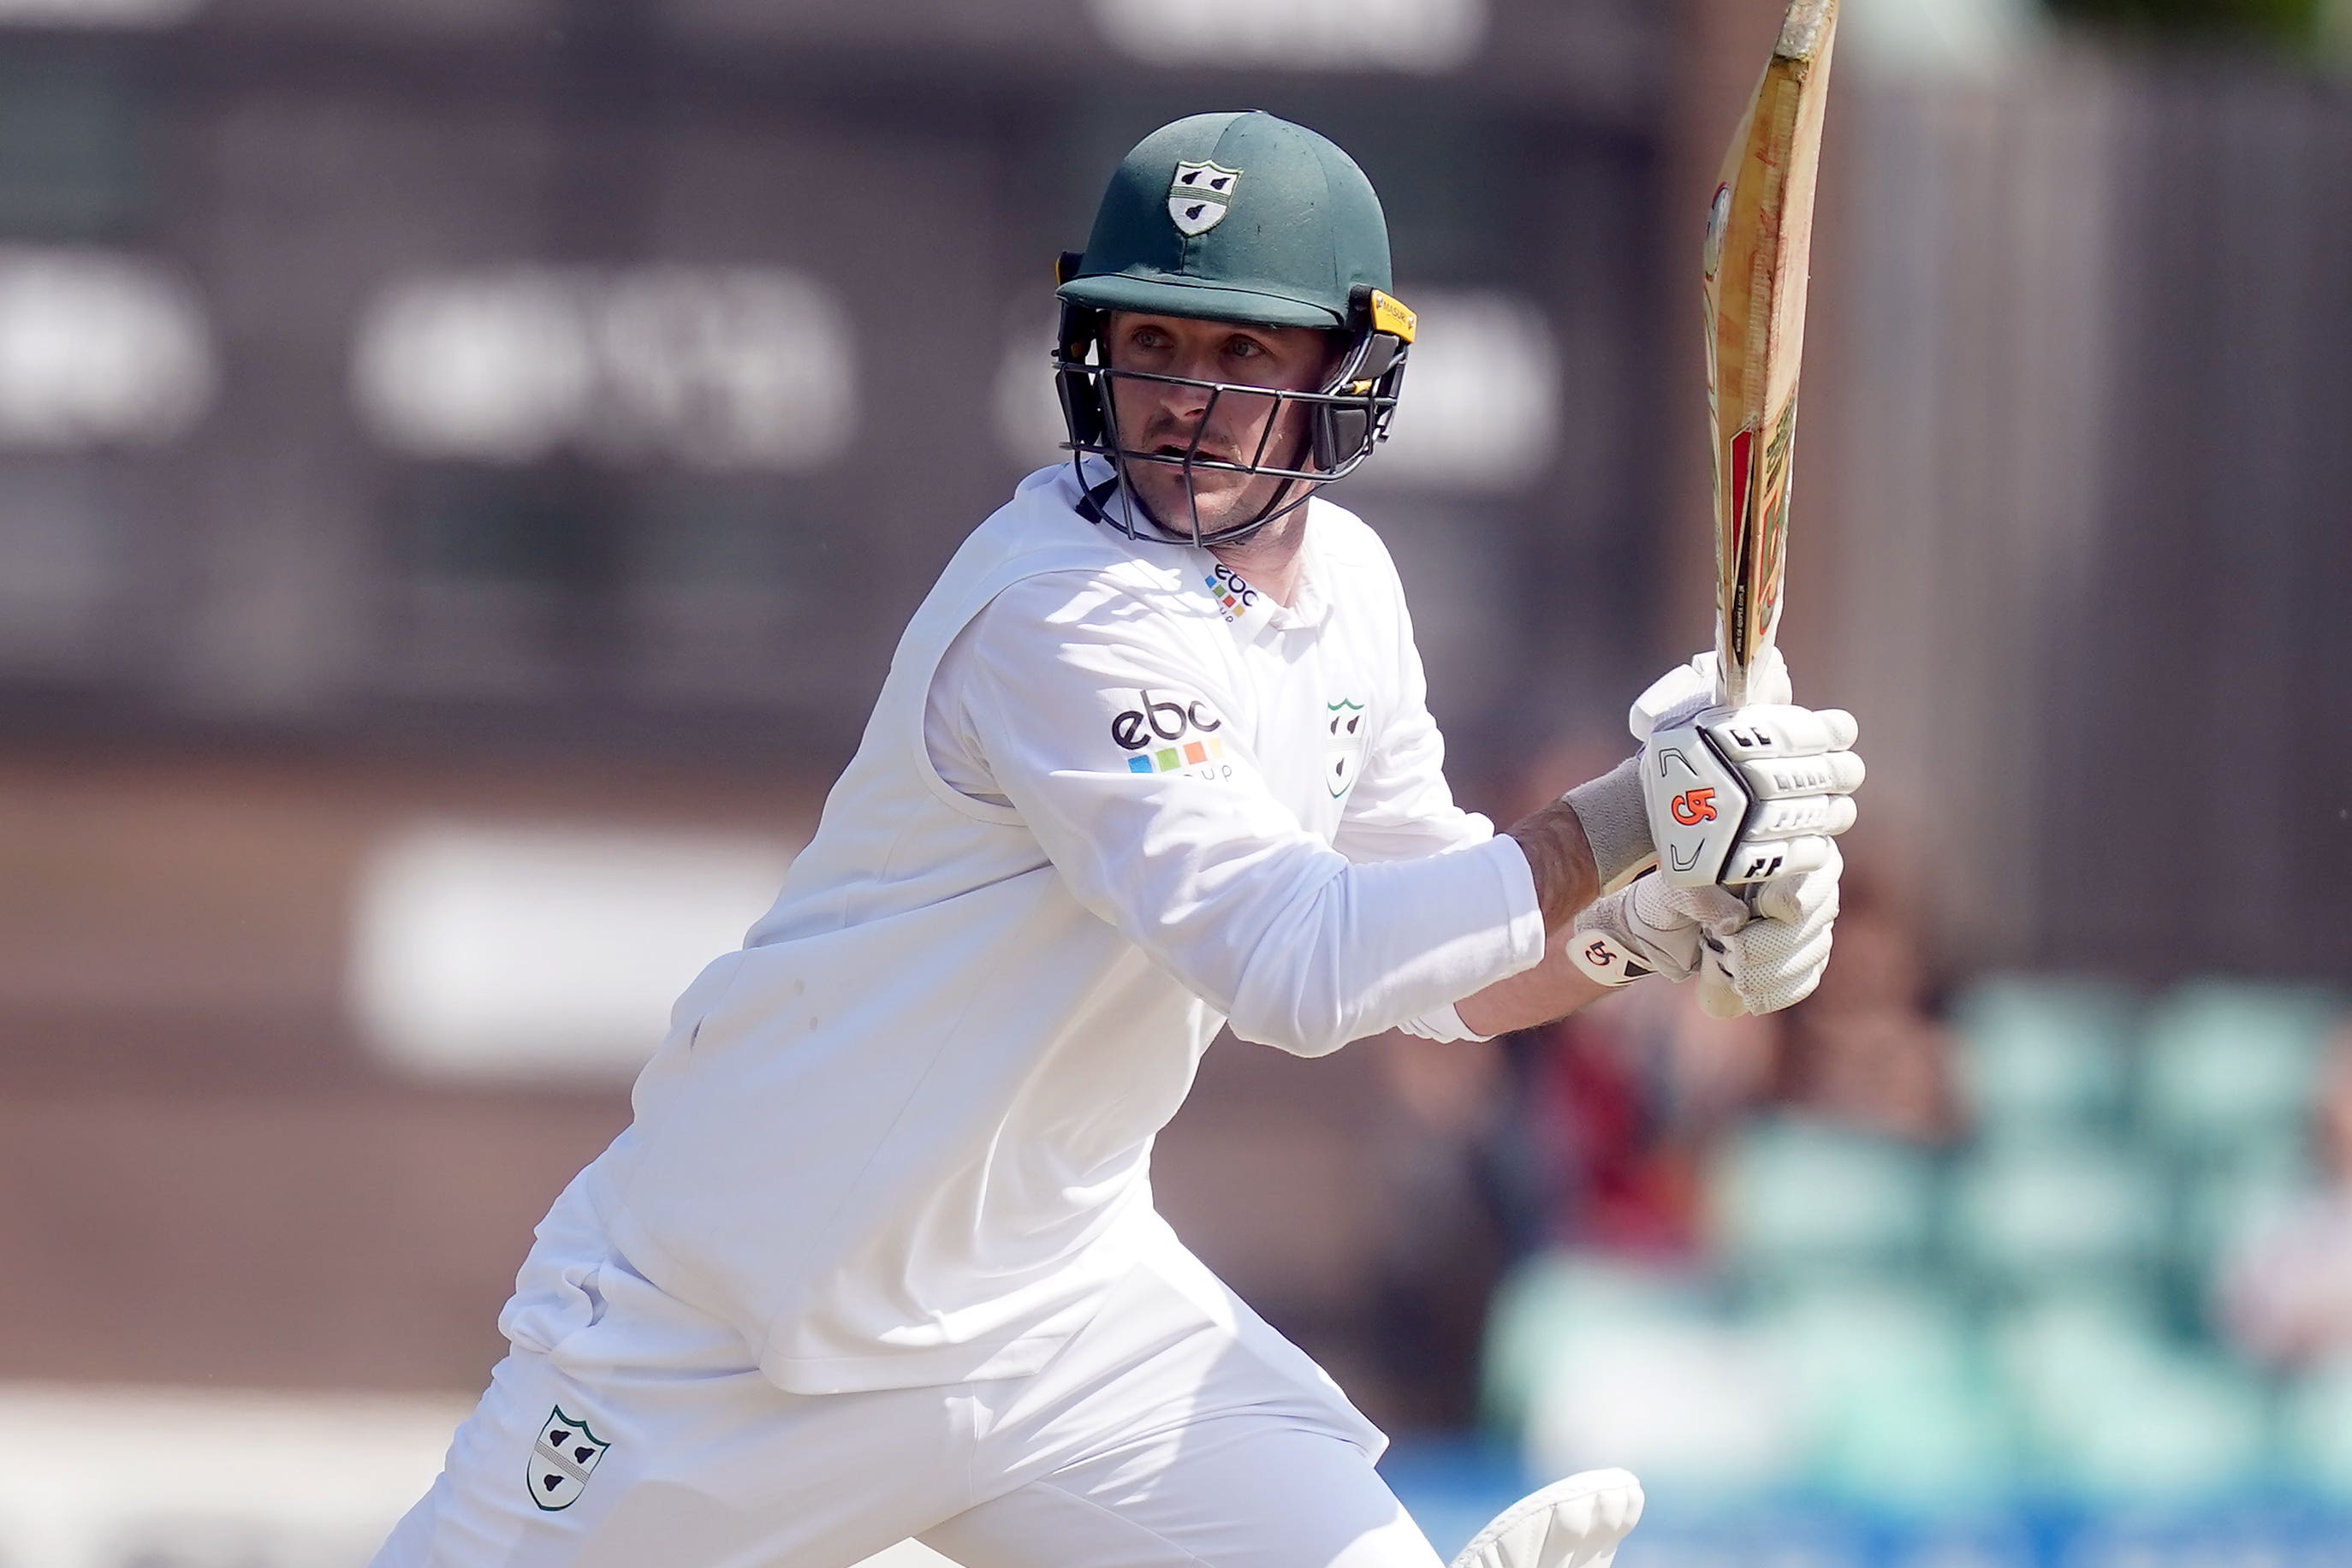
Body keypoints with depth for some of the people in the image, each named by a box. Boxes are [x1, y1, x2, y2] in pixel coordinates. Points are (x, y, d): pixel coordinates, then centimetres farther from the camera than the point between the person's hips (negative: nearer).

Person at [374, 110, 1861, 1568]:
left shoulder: (1340, 585, 3)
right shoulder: (1063, 615, -24)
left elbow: (1442, 969, 10)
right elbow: (1293, 965, -33)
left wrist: (1660, 931, -8)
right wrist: (1632, 816, -31)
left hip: (1059, 1296, 6)